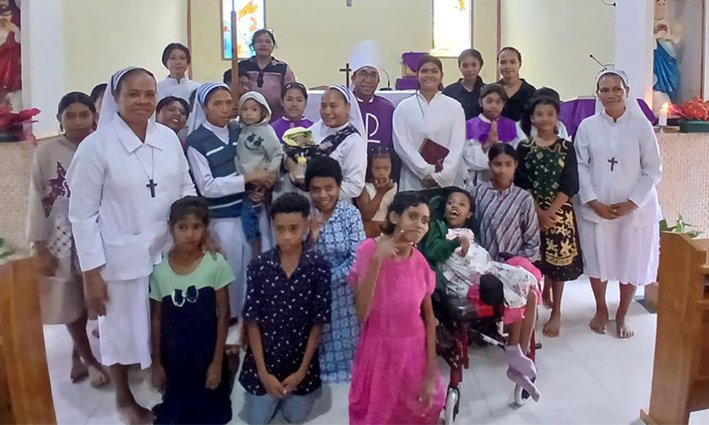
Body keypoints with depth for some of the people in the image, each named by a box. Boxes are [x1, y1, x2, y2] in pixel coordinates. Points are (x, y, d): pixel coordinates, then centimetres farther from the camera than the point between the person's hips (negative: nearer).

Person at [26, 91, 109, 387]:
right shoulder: (46, 152, -7)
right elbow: (36, 201, -6)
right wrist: (40, 248, -7)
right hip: (62, 240, -1)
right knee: (71, 303, 9)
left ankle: (78, 354, 34)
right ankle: (88, 358, 28)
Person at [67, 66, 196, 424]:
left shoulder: (168, 137, 1)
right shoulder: (95, 146, -11)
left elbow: (186, 189, 10)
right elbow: (82, 214, -10)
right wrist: (91, 272, -10)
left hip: (168, 253, 4)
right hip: (121, 259, -4)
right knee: (123, 330, 14)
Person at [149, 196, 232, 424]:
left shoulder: (216, 264, -14)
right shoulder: (159, 269, -8)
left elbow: (223, 314, -9)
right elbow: (156, 319, 0)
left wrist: (218, 360, -8)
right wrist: (156, 363, 4)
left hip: (207, 354, -1)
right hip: (174, 356, 2)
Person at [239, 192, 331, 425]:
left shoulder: (319, 266, -15)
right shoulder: (259, 265, -14)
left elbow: (319, 322, -9)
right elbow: (252, 321, -8)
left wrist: (302, 370, -9)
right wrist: (263, 372, -9)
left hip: (301, 357, 0)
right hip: (264, 355, 1)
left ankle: (291, 390, 41)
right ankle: (268, 382, 39)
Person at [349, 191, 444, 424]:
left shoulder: (420, 261, -4)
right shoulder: (370, 249, -15)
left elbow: (429, 316, 3)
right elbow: (362, 313, -21)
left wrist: (431, 373, 0)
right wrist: (376, 260, -30)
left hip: (414, 353, 3)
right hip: (379, 352, -3)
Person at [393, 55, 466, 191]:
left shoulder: (455, 107, 8)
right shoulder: (404, 107, 6)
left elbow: (458, 145, 1)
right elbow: (401, 145, -3)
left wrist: (440, 176, -12)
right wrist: (427, 172, -12)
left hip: (448, 180, 1)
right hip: (413, 182, 0)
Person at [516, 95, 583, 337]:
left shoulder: (566, 147, 2)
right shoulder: (524, 148, 3)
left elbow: (571, 185, -5)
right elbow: (521, 184, -2)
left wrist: (550, 211, -14)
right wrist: (538, 211, -12)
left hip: (560, 213, 0)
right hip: (531, 213, 0)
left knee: (557, 262, 3)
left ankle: (555, 312, 16)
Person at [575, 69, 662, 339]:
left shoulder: (641, 125, -5)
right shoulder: (587, 126, -2)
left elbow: (653, 169, -5)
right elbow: (580, 167, -4)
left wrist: (632, 203, -13)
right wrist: (593, 201, -13)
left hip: (635, 210, 0)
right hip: (595, 209, 1)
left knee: (632, 264, 10)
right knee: (597, 261, 11)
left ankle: (622, 315, 31)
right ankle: (601, 310, 34)